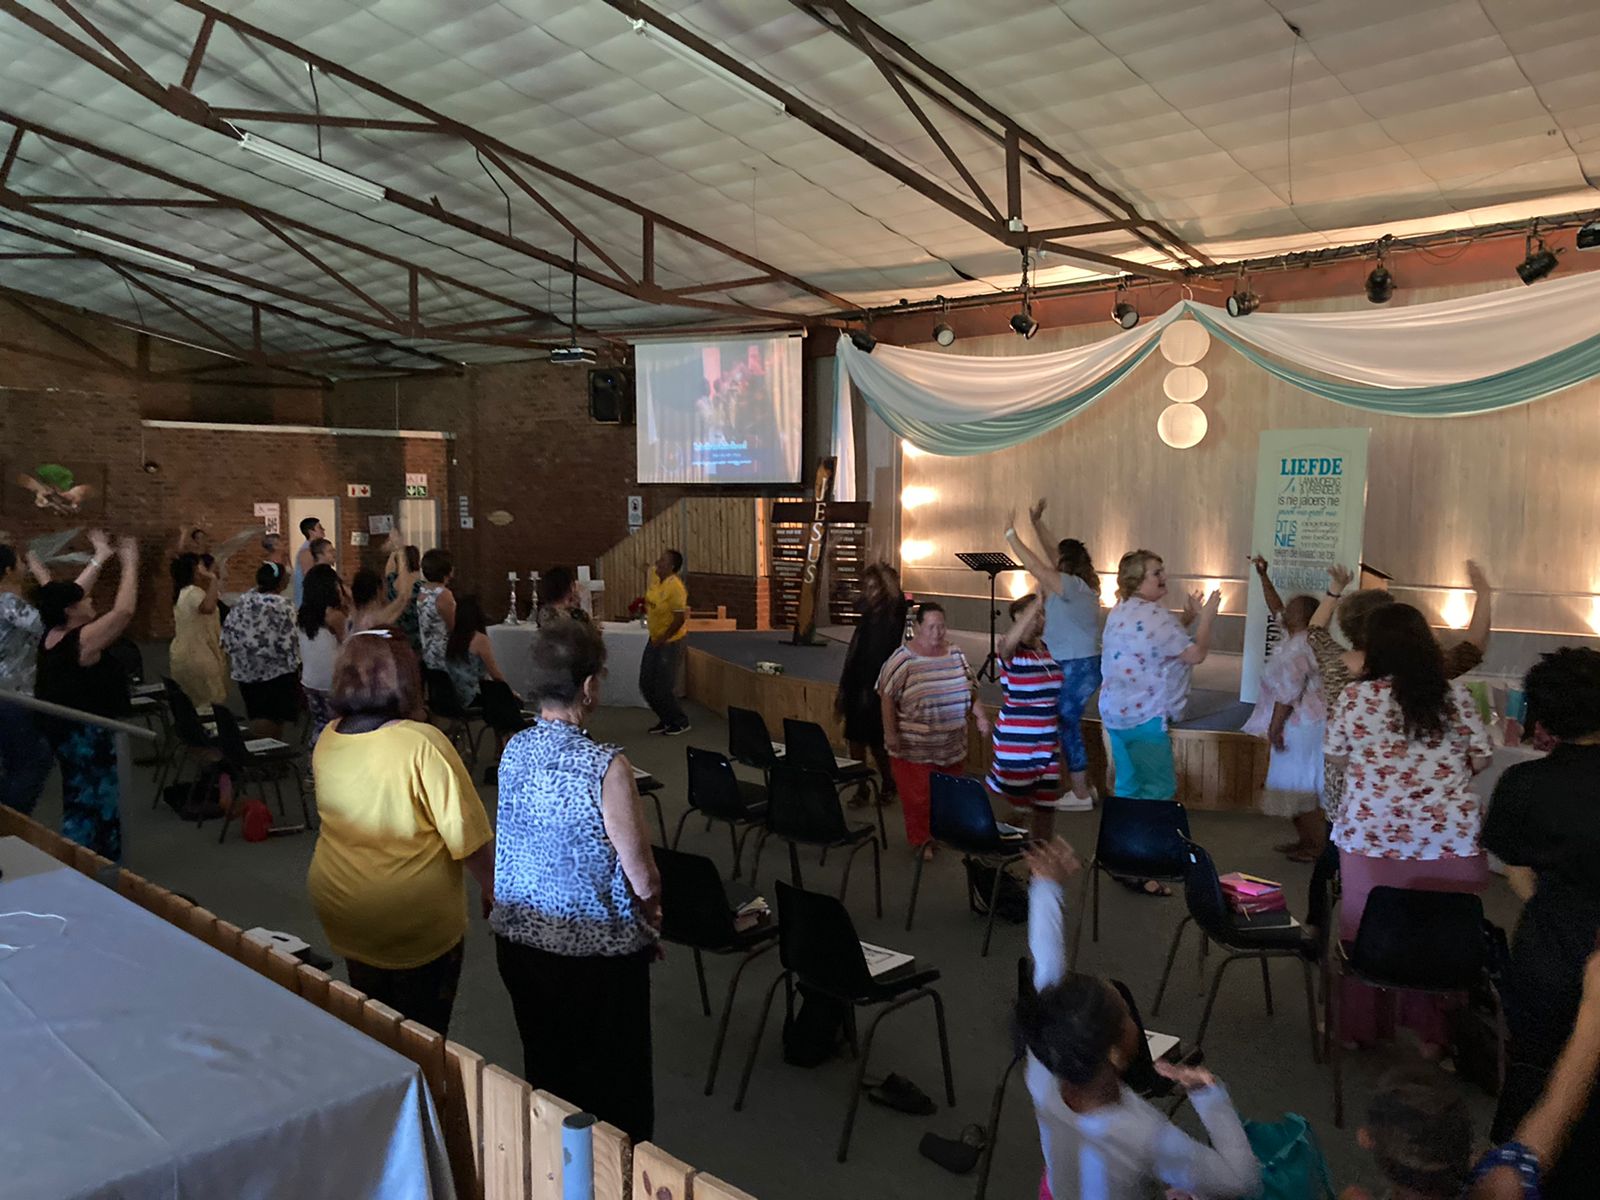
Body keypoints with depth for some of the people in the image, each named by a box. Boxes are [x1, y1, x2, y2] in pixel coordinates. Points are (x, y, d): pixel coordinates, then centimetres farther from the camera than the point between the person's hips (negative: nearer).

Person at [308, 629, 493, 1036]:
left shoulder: (326, 740, -7)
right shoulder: (422, 744, -26)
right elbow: (468, 838, -20)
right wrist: (494, 892, -7)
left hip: (338, 910, 6)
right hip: (415, 922, -5)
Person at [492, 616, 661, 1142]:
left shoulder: (513, 750, -7)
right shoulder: (605, 767, -25)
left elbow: (521, 843, 6)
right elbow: (643, 880, -19)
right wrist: (651, 919, 3)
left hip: (518, 938, 6)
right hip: (595, 951, -6)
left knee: (544, 1073, 24)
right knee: (613, 1085, 15)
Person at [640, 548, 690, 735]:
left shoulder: (675, 587, -22)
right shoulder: (657, 581, 3)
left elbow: (680, 618, -22)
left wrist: (663, 639, -17)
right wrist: (643, 606, 4)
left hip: (670, 642, -9)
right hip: (655, 640, 9)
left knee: (664, 688, -1)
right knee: (646, 684, 13)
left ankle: (680, 722, 19)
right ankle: (666, 720, 28)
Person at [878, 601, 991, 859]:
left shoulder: (956, 654, 4)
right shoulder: (903, 659, -13)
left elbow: (970, 690, 14)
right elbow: (887, 697, -11)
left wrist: (980, 715, 1)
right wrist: (890, 733, -14)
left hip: (952, 745, 5)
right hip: (915, 746, -5)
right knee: (918, 796, 1)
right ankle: (920, 840, 19)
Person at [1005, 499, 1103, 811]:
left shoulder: (1072, 585, -17)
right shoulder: (1080, 583, 9)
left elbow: (1036, 567, -22)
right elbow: (1056, 550, 19)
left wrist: (1011, 535, -14)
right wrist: (1037, 523, 18)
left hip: (1077, 667, -10)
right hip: (1081, 665, 10)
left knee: (1068, 727, -1)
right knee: (1069, 725, 16)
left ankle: (1080, 795, 7)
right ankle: (1083, 787, 24)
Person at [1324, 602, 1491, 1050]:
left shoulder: (1356, 696, -6)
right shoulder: (1455, 695, -2)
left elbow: (1336, 756, 4)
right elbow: (1480, 759, 5)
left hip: (1372, 837, -1)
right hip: (1448, 839, 1)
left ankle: (1360, 1026, 24)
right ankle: (1434, 1031, 22)